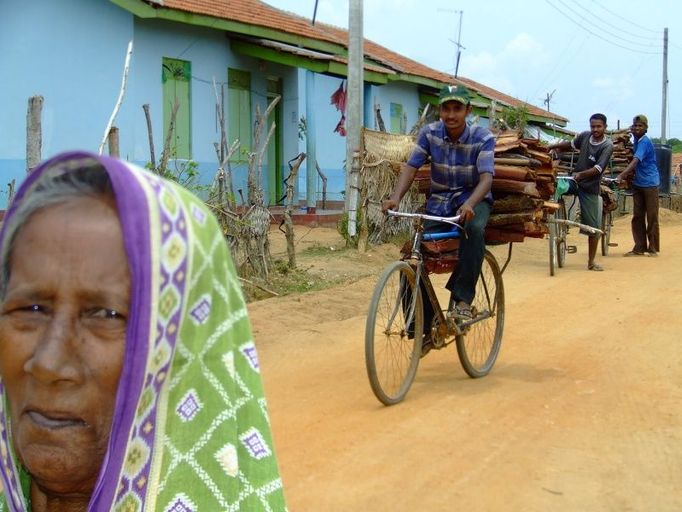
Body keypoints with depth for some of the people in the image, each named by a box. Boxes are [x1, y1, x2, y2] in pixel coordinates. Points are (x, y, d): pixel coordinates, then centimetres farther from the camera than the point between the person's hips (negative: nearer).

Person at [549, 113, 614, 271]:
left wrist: (581, 174, -40)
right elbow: (571, 144, 19)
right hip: (574, 180, 4)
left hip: (590, 188, -4)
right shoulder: (585, 135, -3)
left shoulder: (607, 145, -16)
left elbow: (598, 169, -25)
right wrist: (553, 146, 12)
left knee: (594, 227, -1)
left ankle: (591, 262, 11)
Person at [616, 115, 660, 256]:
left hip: (650, 183, -8)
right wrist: (628, 175, 8)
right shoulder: (636, 141, 9)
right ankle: (639, 248, 10)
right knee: (637, 217, 5)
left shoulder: (645, 142, -18)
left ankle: (653, 248, 8)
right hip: (638, 183, 8)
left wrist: (621, 175, -43)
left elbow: (636, 161, -32)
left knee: (651, 217, 0)